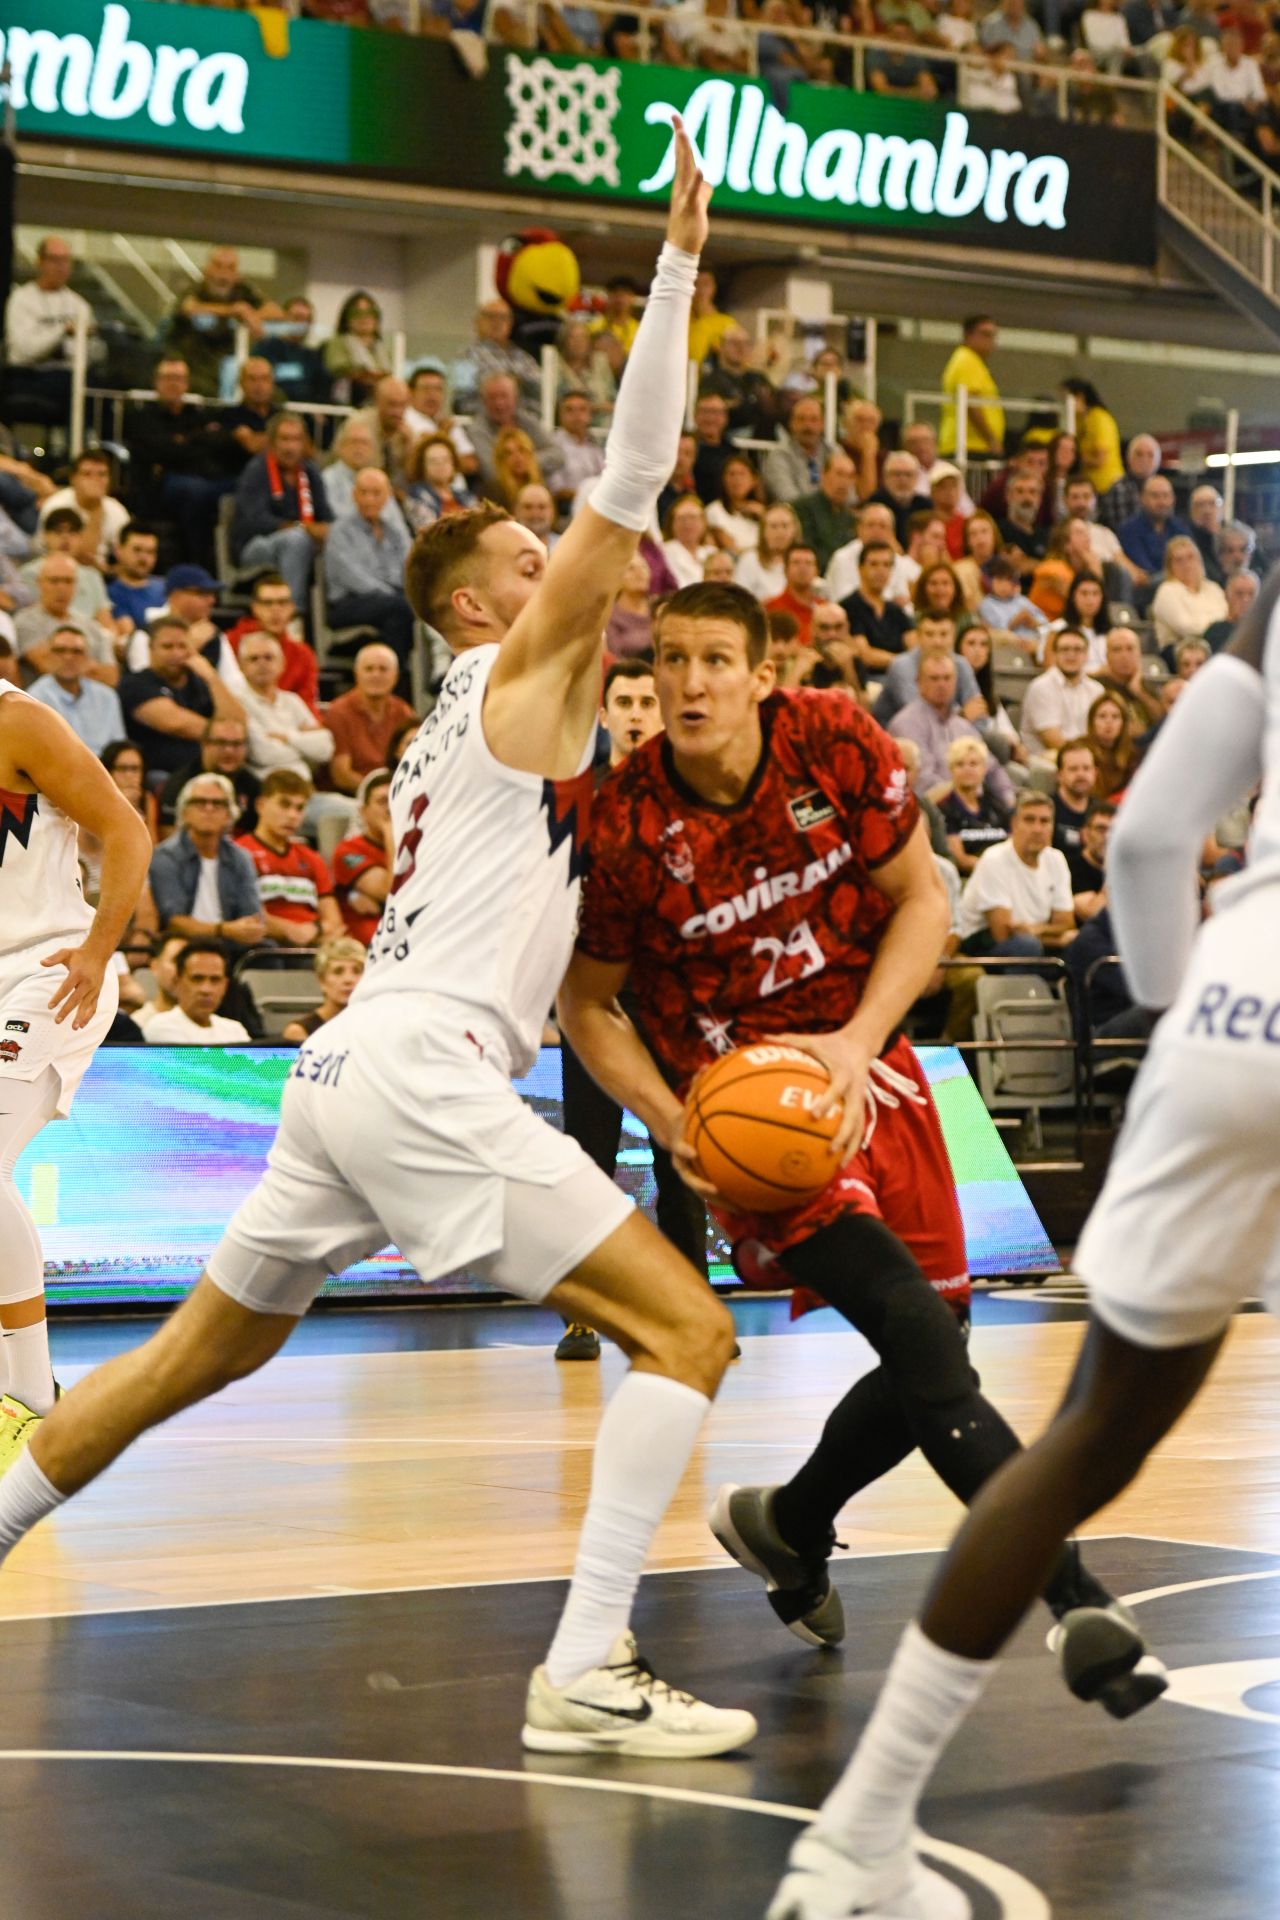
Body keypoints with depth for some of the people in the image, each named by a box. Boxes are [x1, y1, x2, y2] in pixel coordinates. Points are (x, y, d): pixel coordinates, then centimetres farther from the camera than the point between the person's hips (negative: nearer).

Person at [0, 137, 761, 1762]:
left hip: (350, 1063, 9)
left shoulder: (446, 737, 26)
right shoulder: (522, 672, 1)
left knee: (201, 1354, 23)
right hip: (428, 1068, -9)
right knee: (686, 1331, -9)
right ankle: (586, 1674, -16)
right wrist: (677, 260, -7)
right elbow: (629, 483, -7)